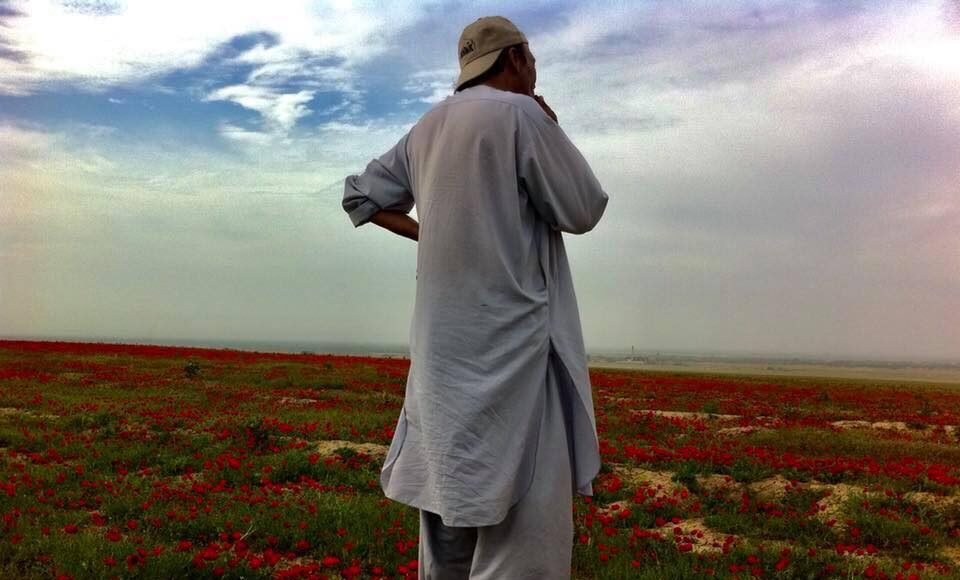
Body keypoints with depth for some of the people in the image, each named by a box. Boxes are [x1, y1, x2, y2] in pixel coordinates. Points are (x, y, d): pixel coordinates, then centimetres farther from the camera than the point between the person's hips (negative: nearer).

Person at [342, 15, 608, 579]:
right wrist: (554, 132, 7)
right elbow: (583, 210, -5)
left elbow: (360, 193, 21)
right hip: (510, 344, -8)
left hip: (446, 346, 8)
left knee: (452, 495, 15)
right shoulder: (520, 114, -9)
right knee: (524, 518, -4)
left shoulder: (427, 129, 14)